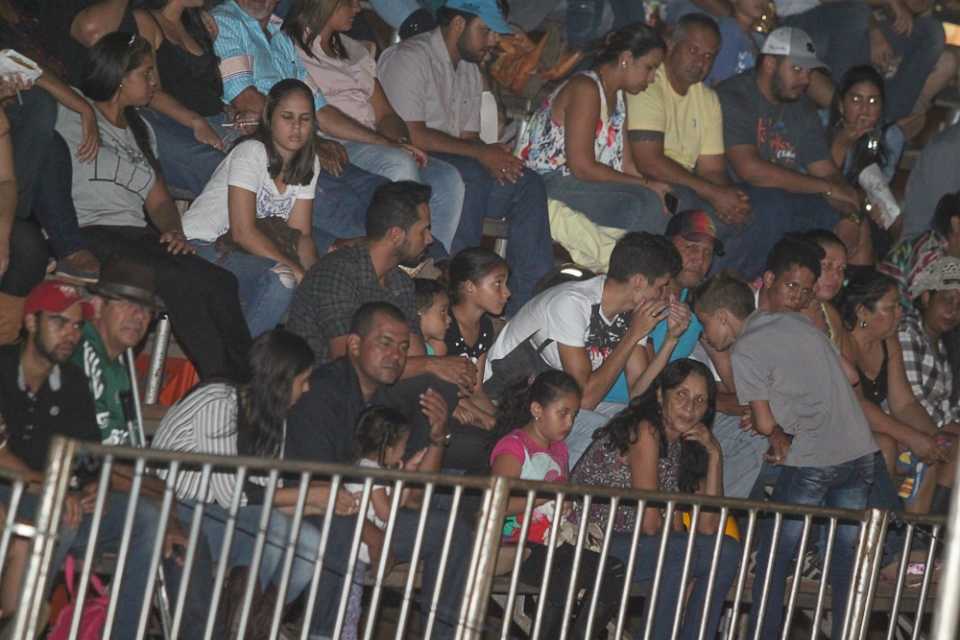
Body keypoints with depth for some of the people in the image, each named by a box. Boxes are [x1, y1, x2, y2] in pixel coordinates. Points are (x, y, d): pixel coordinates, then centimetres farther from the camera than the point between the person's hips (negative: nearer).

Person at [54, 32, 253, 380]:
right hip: (89, 235, -7)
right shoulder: (72, 114, 6)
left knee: (220, 282, -21)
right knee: (180, 281, -31)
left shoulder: (139, 130, 25)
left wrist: (174, 231, -2)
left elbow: (158, 199, 18)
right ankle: (220, 381, -30)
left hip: (138, 234, 7)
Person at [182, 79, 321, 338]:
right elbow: (243, 231, -22)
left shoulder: (308, 165, 8)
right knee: (281, 277, -35)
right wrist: (298, 271, -27)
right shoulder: (251, 153, -14)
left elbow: (301, 234, 4)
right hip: (200, 249, -7)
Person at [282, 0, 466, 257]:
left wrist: (402, 142, -7)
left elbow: (384, 114, 18)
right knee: (399, 164, -33)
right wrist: (389, 144, -18)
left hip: (372, 147, 8)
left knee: (447, 179, -13)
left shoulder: (354, 50, 25)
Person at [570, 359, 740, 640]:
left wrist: (714, 454, -4)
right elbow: (650, 523, -21)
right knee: (681, 552, -28)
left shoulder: (686, 445, 9)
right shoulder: (645, 431, -16)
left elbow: (707, 527, 0)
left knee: (727, 552, 1)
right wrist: (676, 535, 1)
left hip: (629, 542, 9)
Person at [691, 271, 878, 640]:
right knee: (847, 553, 11)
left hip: (814, 459, -7)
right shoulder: (795, 322, 15)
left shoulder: (745, 350, -6)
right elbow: (850, 375, 18)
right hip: (861, 451, 7)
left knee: (773, 557, 5)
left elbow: (765, 423, -10)